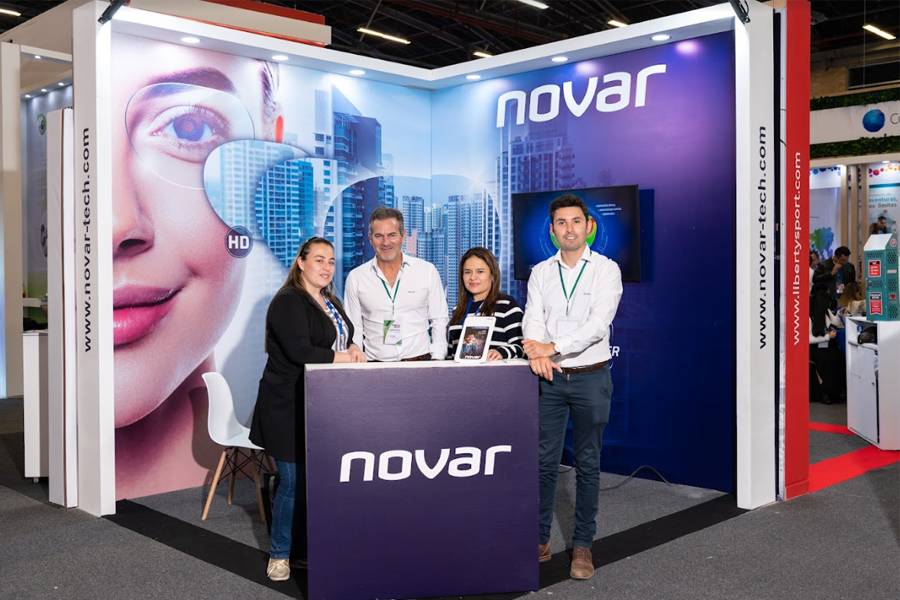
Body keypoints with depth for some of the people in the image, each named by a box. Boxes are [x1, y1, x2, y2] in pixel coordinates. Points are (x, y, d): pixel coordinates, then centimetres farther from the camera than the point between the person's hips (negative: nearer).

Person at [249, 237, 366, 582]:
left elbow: (342, 338, 25)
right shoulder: (288, 302, -11)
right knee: (294, 480, -2)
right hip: (289, 408, -7)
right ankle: (280, 553, 14)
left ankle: (308, 547, 18)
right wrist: (341, 357, -11)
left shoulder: (330, 302, 16)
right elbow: (299, 352, -21)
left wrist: (352, 349, 1)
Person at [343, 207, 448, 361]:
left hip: (420, 360, -1)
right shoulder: (355, 278, 7)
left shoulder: (427, 271, 6)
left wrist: (437, 360, 1)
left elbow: (439, 320, 10)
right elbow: (354, 328, 11)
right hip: (374, 364, 1)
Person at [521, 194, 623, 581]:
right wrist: (536, 352, -24)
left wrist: (552, 347, -23)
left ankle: (582, 545, 17)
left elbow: (598, 324, -15)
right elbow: (533, 319, -3)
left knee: (588, 464, 7)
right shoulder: (540, 272, 7)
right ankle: (539, 540, 17)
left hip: (590, 377, -2)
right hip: (549, 377, 2)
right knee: (543, 461, 6)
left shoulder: (606, 270, -3)